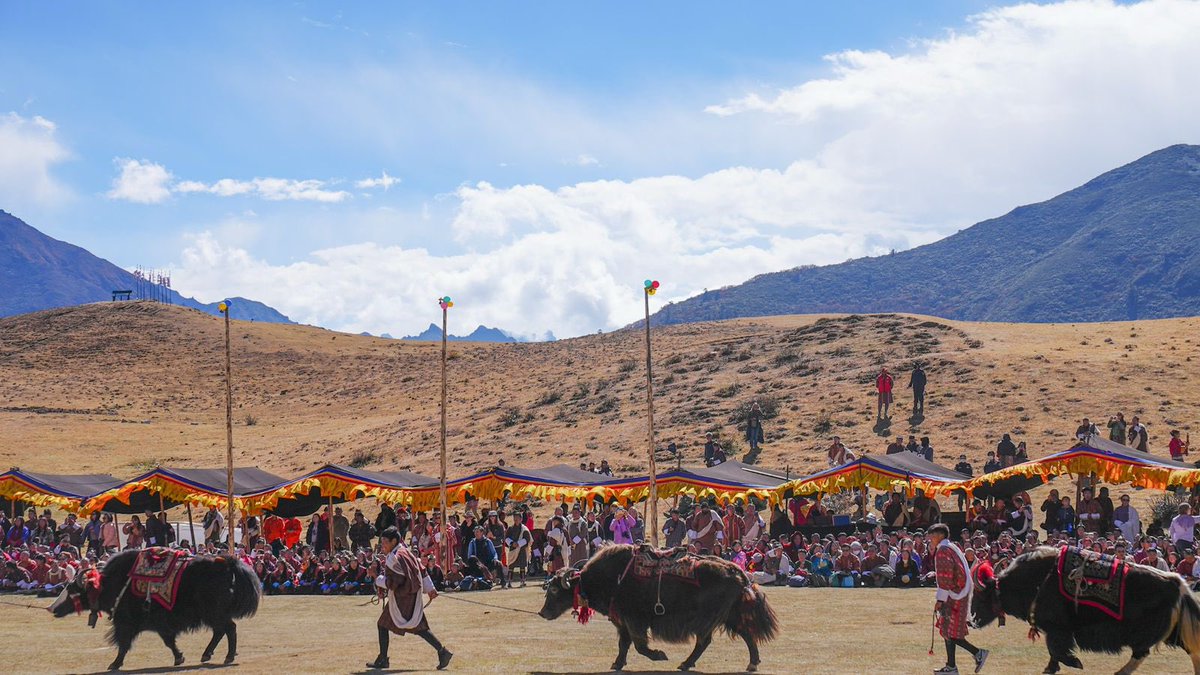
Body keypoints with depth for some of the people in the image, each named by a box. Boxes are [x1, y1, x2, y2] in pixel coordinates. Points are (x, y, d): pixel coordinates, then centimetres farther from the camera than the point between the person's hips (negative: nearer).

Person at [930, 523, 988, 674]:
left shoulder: (943, 551, -13)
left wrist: (940, 600, -18)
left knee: (950, 632, -8)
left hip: (954, 597, -10)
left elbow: (944, 577, -19)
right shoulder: (952, 548, 17)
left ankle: (978, 653, -8)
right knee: (948, 630, 10)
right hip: (960, 593, 10)